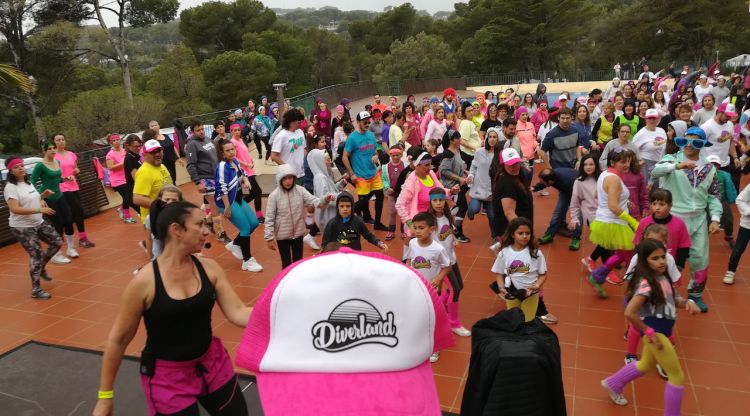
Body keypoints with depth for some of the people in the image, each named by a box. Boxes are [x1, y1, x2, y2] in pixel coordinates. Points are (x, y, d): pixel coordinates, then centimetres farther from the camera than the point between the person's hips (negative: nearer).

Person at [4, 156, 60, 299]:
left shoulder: (28, 183, 8)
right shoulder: (11, 187, -18)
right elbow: (14, 209, -28)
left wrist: (42, 196, 3)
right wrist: (40, 210, -32)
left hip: (39, 223, 8)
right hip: (22, 228, -8)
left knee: (57, 242, 8)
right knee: (36, 255, -8)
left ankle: (41, 267, 30)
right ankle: (36, 290, 4)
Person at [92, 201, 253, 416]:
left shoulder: (209, 268, -8)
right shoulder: (144, 281, -18)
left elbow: (238, 313, -10)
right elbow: (118, 339, -9)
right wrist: (105, 397, -3)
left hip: (211, 362, 4)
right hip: (167, 376, -4)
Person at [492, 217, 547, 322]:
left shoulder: (536, 253, -11)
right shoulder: (504, 253, -9)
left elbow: (543, 274, -4)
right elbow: (499, 273, 0)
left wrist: (537, 285, -20)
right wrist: (501, 287, -14)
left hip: (530, 292, -1)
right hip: (511, 293, 1)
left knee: (527, 321, 9)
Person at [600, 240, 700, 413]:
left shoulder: (663, 277, 0)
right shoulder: (646, 284, -27)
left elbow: (673, 300, 12)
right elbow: (629, 313, -34)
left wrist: (687, 302, -10)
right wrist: (649, 333, -23)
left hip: (663, 330, 9)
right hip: (654, 331, -9)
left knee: (646, 365, 29)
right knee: (677, 377, 4)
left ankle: (612, 384, 46)